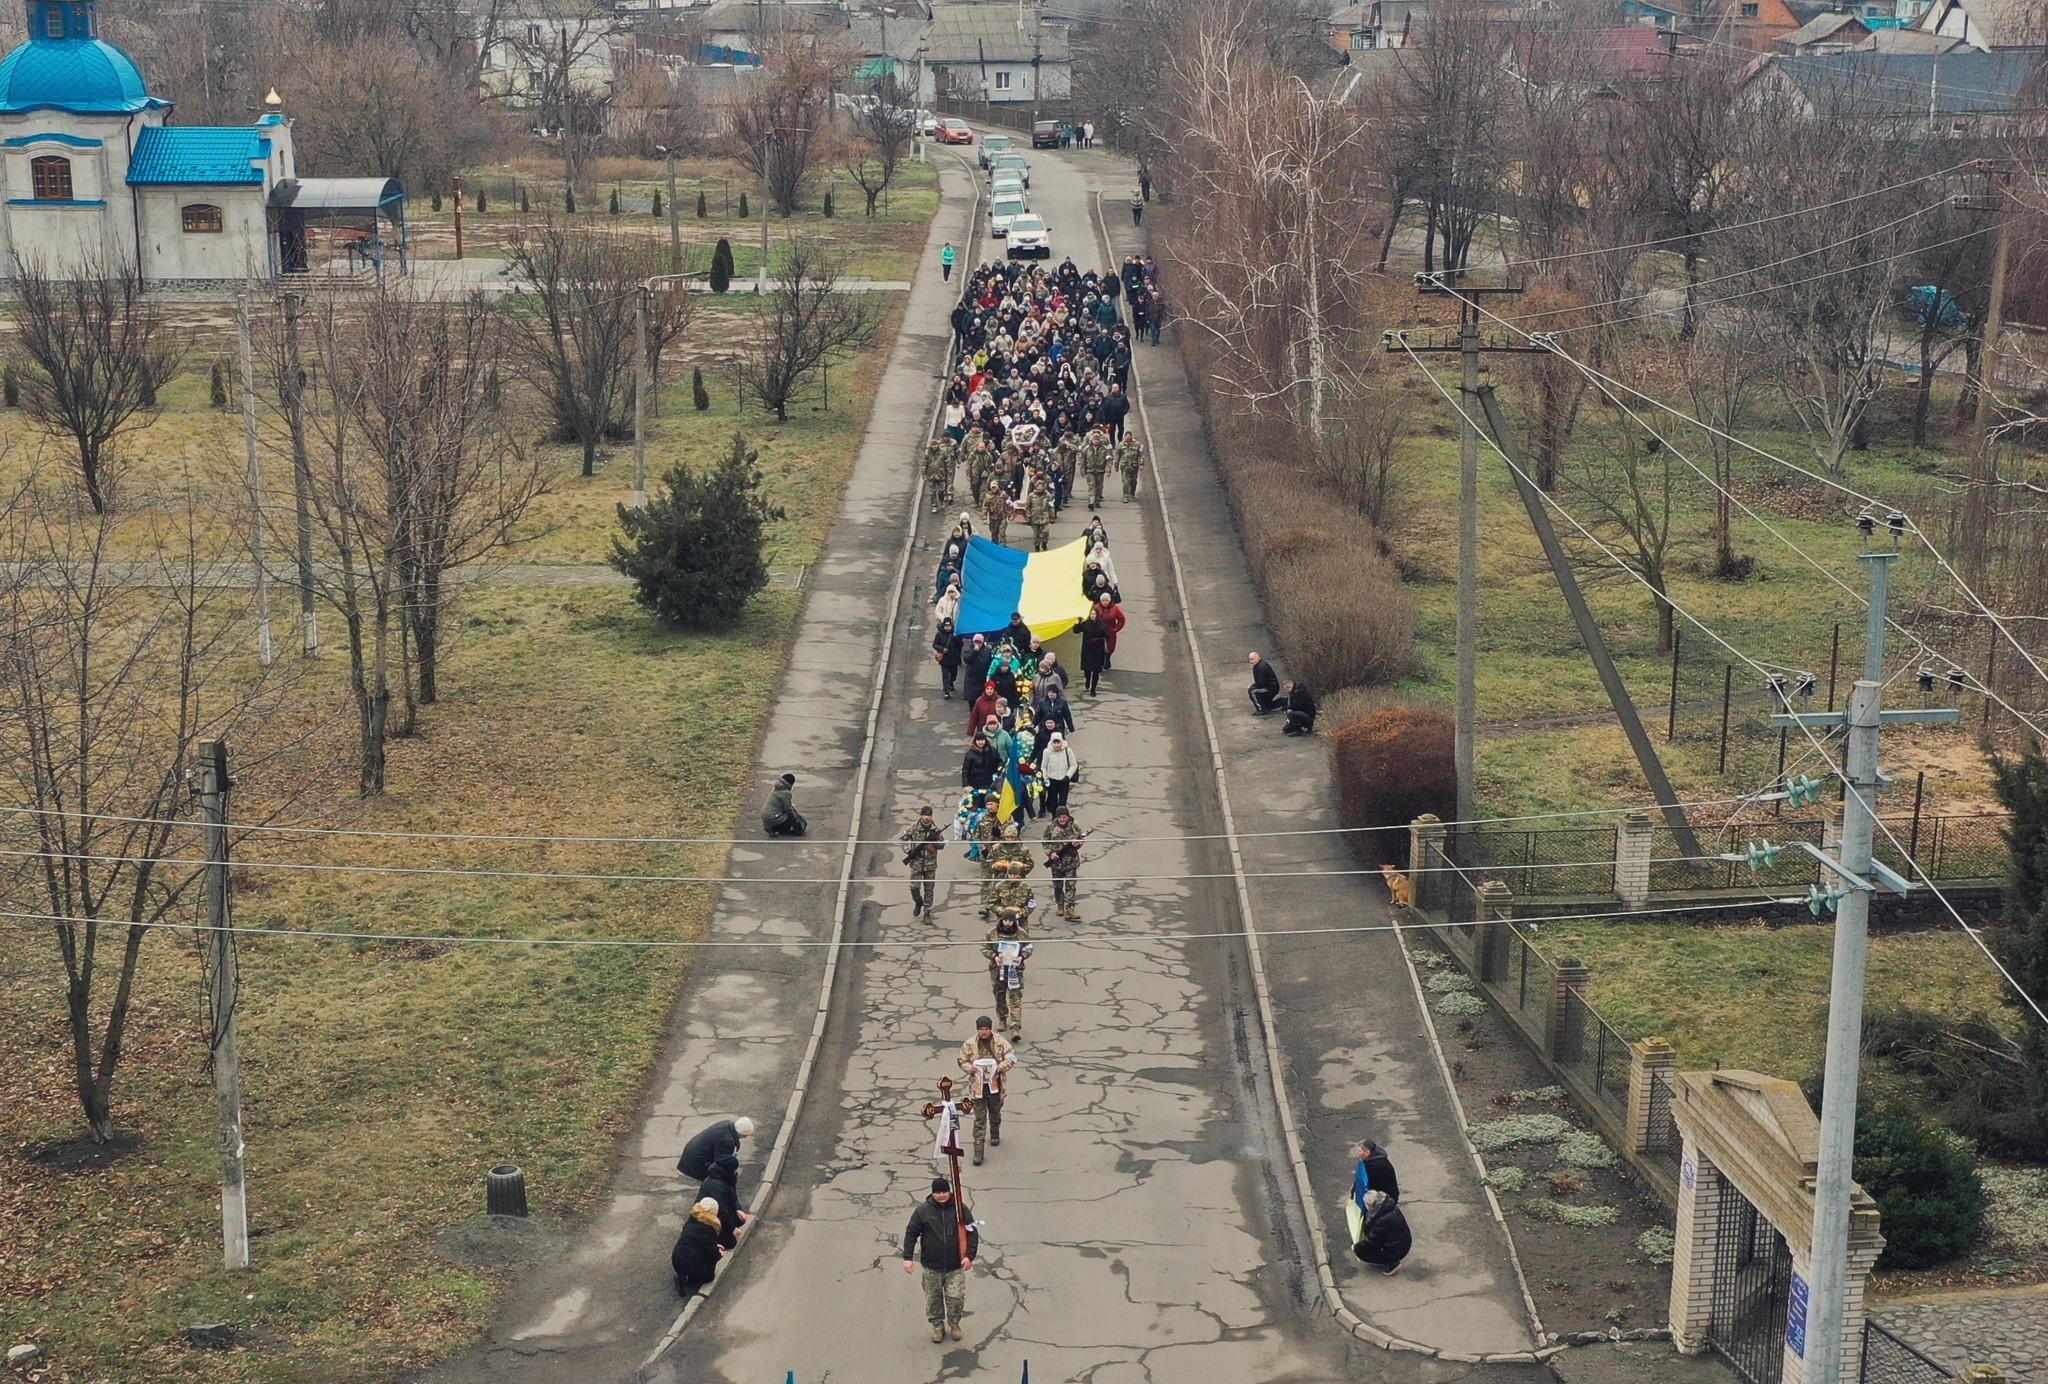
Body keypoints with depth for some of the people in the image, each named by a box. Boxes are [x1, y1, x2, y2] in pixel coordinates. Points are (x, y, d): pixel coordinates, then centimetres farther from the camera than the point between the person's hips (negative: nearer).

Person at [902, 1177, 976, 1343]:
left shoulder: (960, 1208, -4)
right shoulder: (923, 1210, -5)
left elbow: (972, 1233, -1)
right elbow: (911, 1233, -1)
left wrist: (969, 1256, -11)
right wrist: (908, 1257, -7)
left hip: (955, 1266, 0)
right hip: (931, 1266, 1)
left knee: (956, 1297, -2)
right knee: (933, 1298, 11)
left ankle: (954, 1323, 24)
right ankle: (937, 1325, 31)